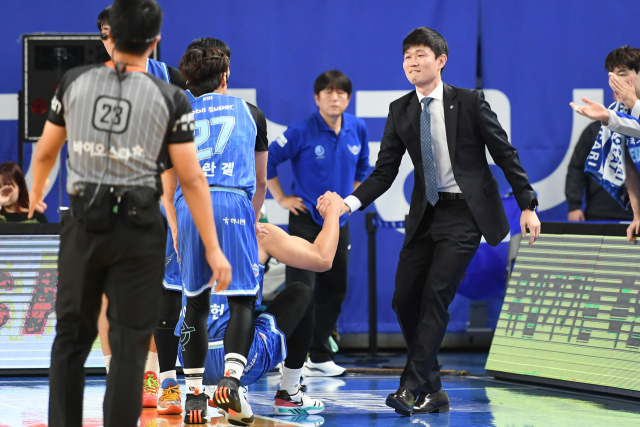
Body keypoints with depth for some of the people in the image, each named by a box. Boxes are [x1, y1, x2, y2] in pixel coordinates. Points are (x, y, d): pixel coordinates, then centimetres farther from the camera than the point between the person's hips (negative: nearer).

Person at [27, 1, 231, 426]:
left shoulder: (75, 82, 2)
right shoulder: (170, 99, -4)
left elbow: (44, 154, 14)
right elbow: (191, 179, -6)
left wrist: (36, 193, 35)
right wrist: (213, 249, -1)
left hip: (84, 223, 2)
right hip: (140, 230, -2)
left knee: (71, 338, 13)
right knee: (129, 346, 4)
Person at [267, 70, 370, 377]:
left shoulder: (358, 130, 1)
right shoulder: (302, 132, -14)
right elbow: (268, 159, -6)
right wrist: (281, 198, -5)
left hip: (339, 222, 6)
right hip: (305, 220, -6)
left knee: (334, 290, 11)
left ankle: (320, 357, 22)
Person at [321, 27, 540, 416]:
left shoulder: (469, 102, -7)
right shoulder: (400, 111, 5)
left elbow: (505, 154, -2)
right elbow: (385, 171, 5)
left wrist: (528, 206, -5)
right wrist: (351, 203, -11)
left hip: (465, 212, -5)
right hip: (425, 214, 5)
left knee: (436, 295, -16)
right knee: (405, 300, 1)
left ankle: (413, 387, -16)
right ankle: (433, 392, 12)